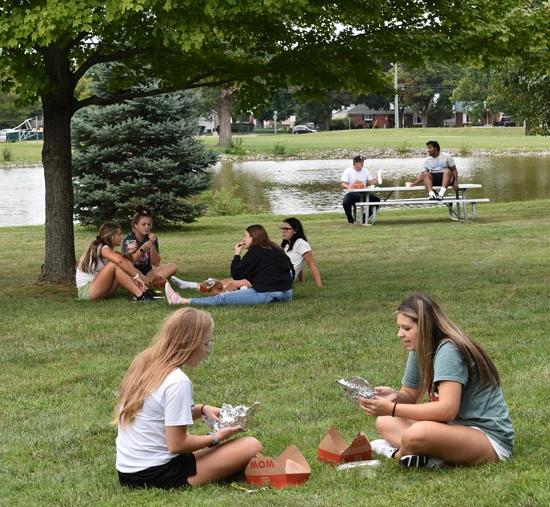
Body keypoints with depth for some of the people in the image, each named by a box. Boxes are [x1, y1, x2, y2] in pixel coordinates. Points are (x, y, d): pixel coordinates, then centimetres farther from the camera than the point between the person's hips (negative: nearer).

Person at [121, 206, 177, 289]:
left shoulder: (152, 238, 3)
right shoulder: (128, 240, -6)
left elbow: (156, 264, -3)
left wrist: (152, 245, -17)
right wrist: (142, 249, -30)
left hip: (148, 272, 4)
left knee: (173, 266, -16)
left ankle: (146, 280, -30)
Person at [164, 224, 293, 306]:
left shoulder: (255, 253, -3)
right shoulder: (276, 250, 19)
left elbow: (236, 275, -1)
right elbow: (291, 272, 21)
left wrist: (237, 254, 9)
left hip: (266, 293, -8)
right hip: (286, 293, 8)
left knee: (221, 298, -5)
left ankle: (181, 301, -3)